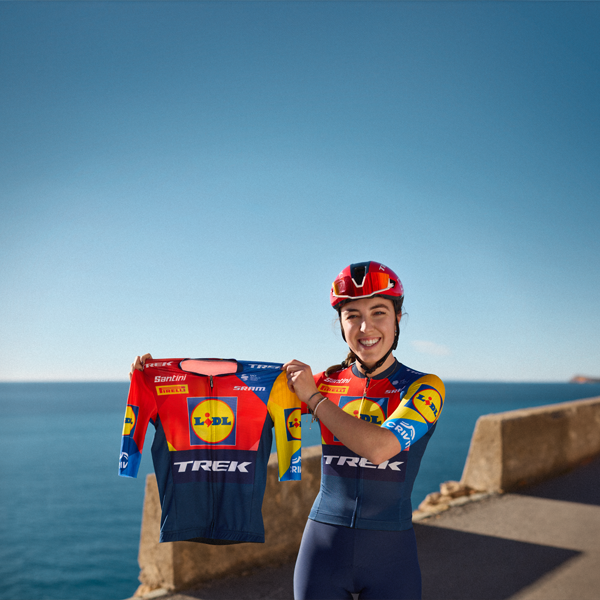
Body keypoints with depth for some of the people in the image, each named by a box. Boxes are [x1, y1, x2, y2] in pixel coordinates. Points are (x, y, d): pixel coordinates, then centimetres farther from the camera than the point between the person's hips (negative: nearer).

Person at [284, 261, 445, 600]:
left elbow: (380, 447, -22)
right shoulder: (326, 382, 2)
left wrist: (313, 396, -14)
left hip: (391, 550, -2)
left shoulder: (423, 388, -7)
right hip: (324, 545, 2)